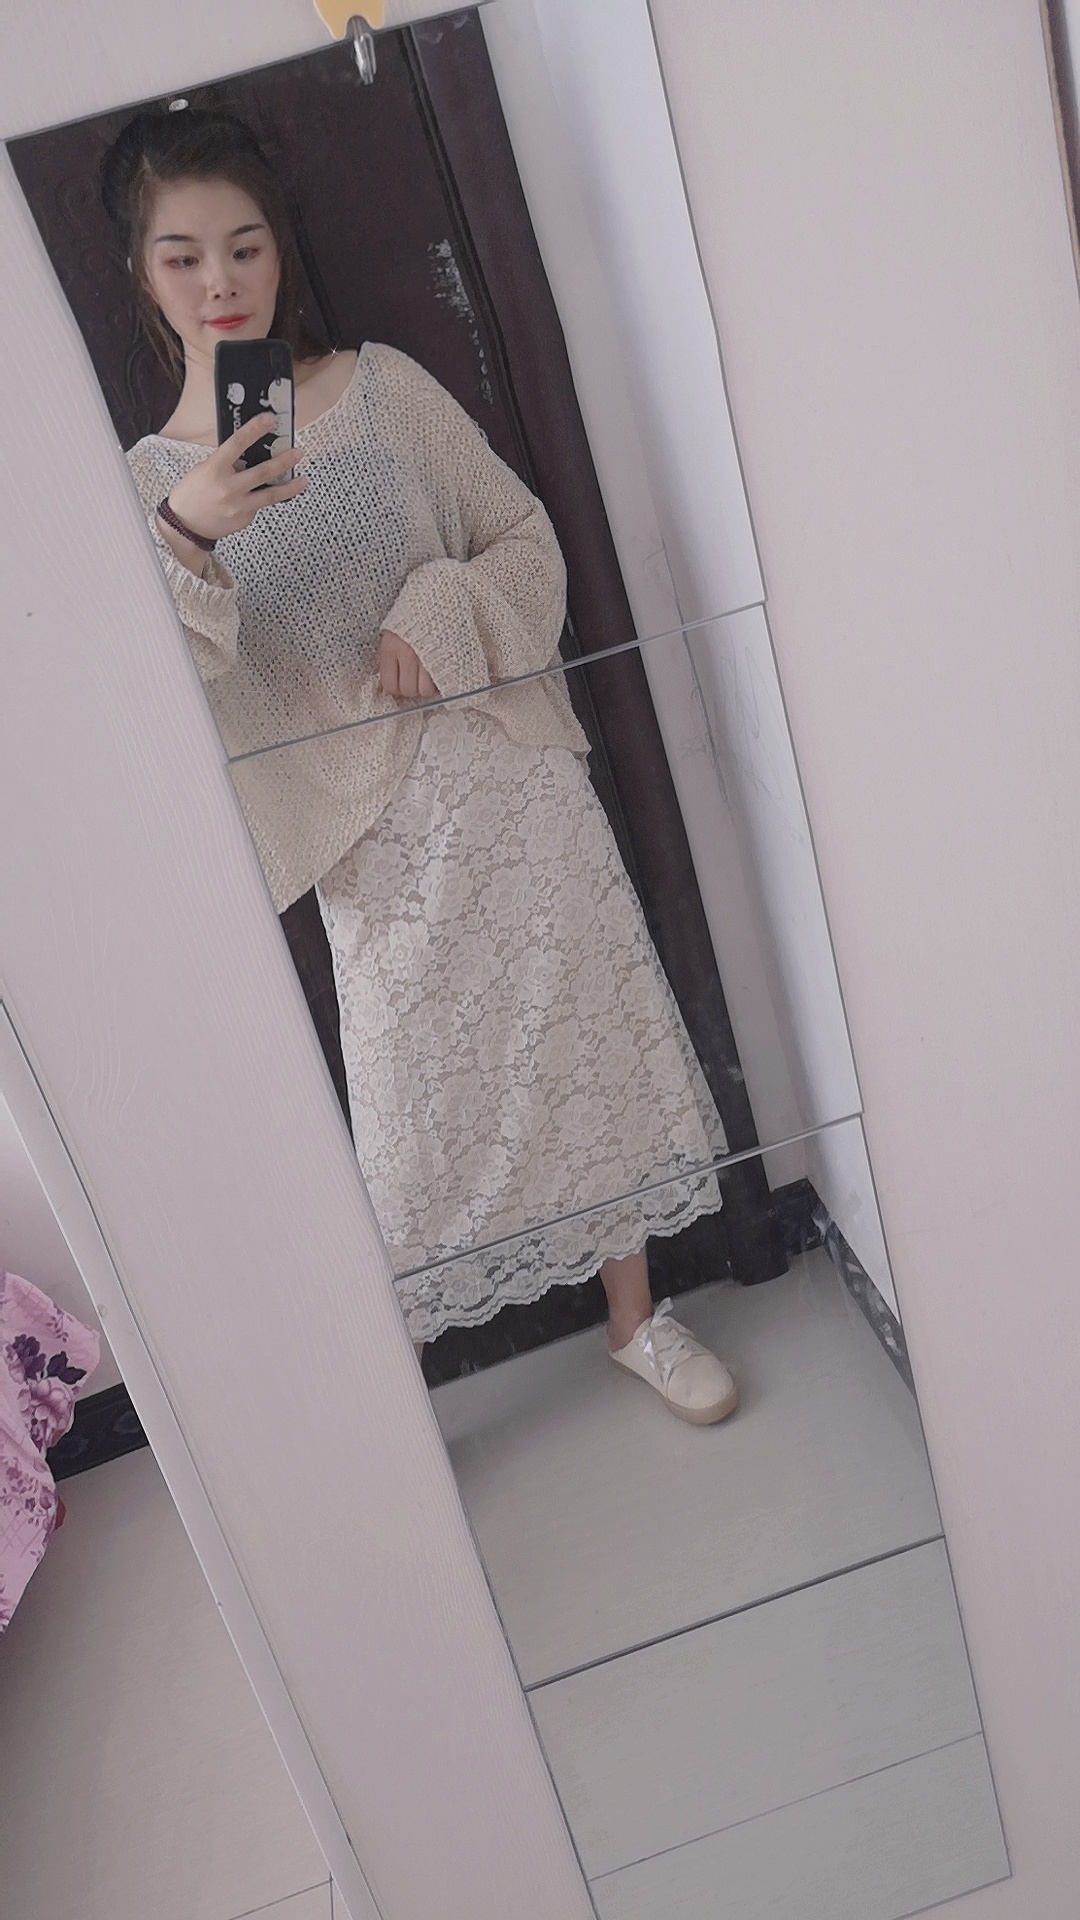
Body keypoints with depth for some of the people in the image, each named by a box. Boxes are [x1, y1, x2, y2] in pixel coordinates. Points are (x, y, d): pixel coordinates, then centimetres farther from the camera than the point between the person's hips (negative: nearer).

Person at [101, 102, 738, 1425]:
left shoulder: (386, 387, 3)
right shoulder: (150, 481, -1)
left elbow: (525, 538, 6)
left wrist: (442, 614, -13)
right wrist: (184, 540, -30)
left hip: (509, 781, 2)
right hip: (374, 833, -2)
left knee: (586, 1040, 10)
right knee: (422, 1091, 3)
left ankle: (636, 1315, 32)